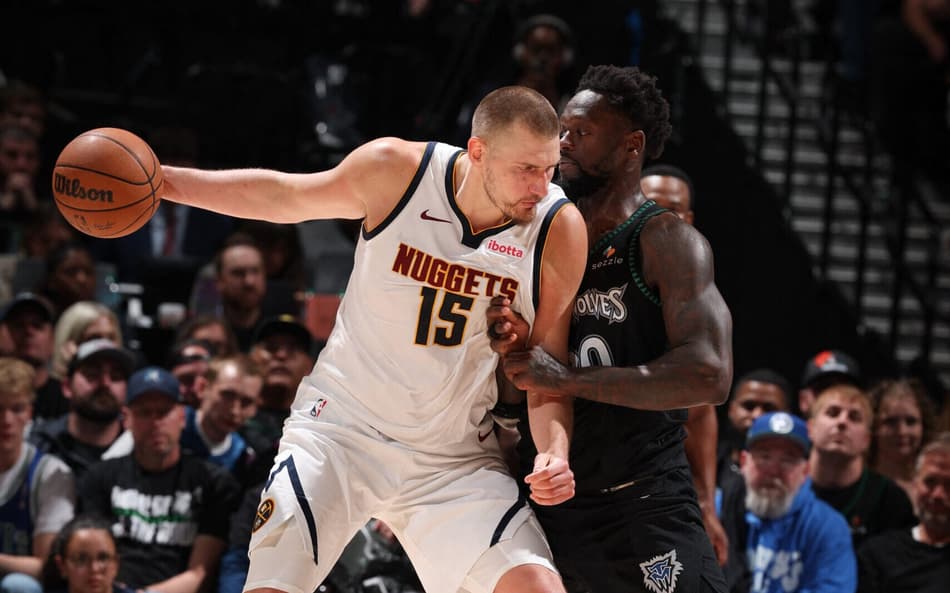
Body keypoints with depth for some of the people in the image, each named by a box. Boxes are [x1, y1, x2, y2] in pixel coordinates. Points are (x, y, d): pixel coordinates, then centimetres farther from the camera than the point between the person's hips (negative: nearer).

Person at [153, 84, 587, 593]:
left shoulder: (559, 231, -12)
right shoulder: (394, 170, -14)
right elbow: (283, 197, 5)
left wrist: (554, 451, -19)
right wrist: (159, 179, 0)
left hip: (455, 457, 1)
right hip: (342, 428, -1)